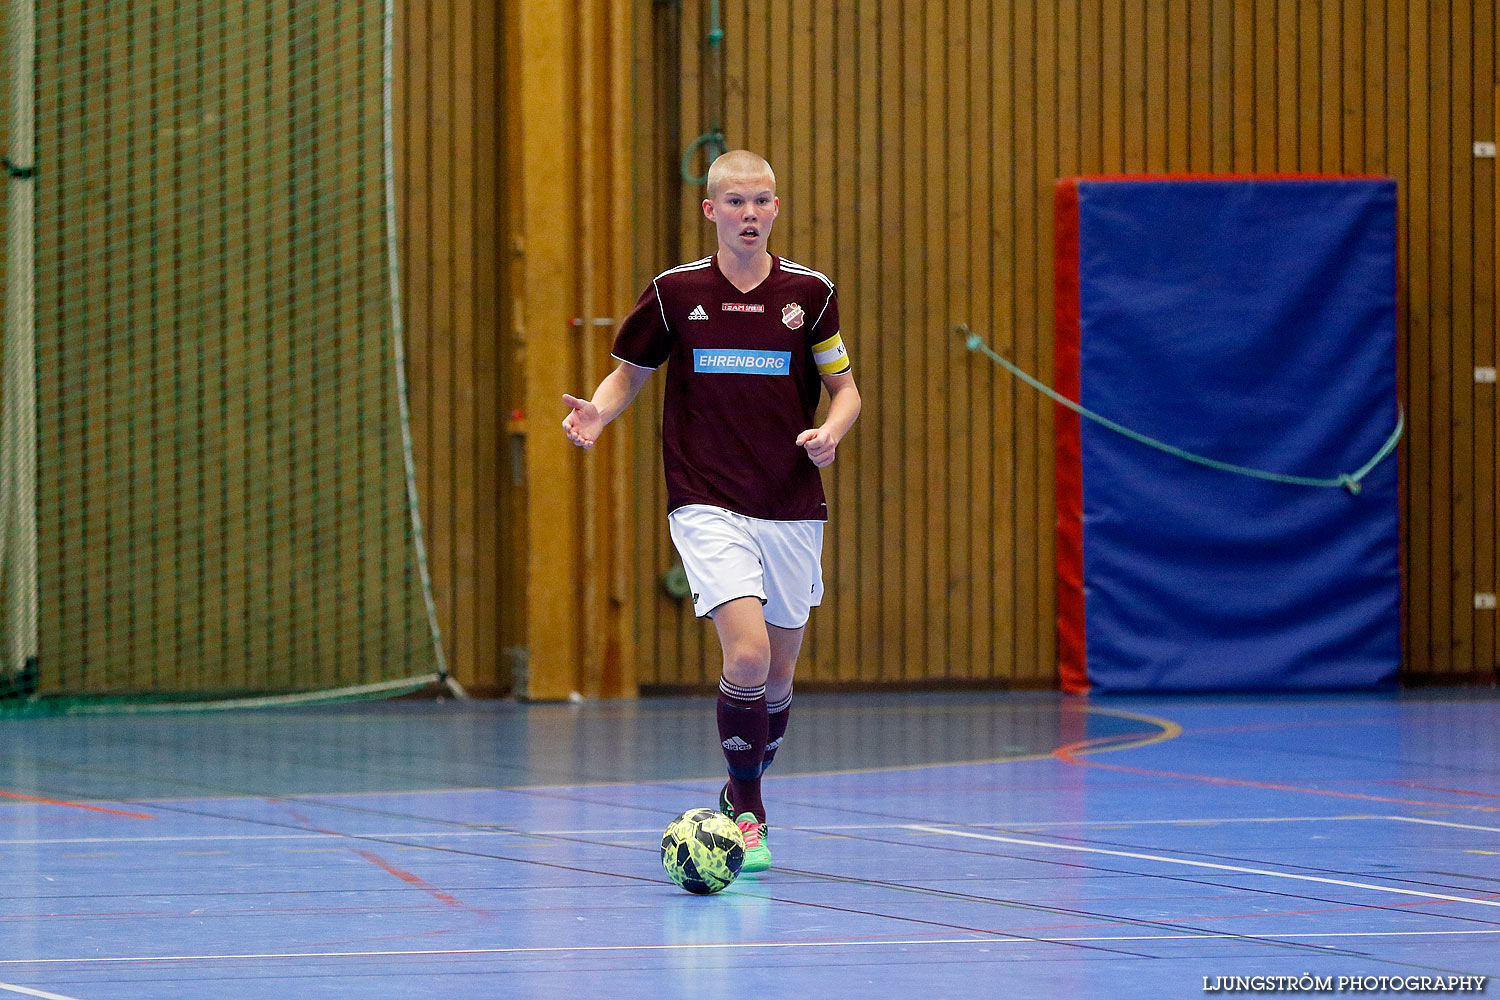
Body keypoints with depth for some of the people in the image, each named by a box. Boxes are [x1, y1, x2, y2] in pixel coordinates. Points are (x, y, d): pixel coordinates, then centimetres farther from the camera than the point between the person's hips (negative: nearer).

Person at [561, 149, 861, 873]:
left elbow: (843, 386, 10)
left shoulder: (809, 292, 1)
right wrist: (597, 413, -9)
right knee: (747, 651, -20)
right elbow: (629, 371, 12)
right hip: (708, 506, -3)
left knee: (777, 674, 10)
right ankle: (746, 812, -5)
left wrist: (830, 431, -12)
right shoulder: (675, 292, -1)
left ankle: (743, 793, 34)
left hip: (791, 509, 3)